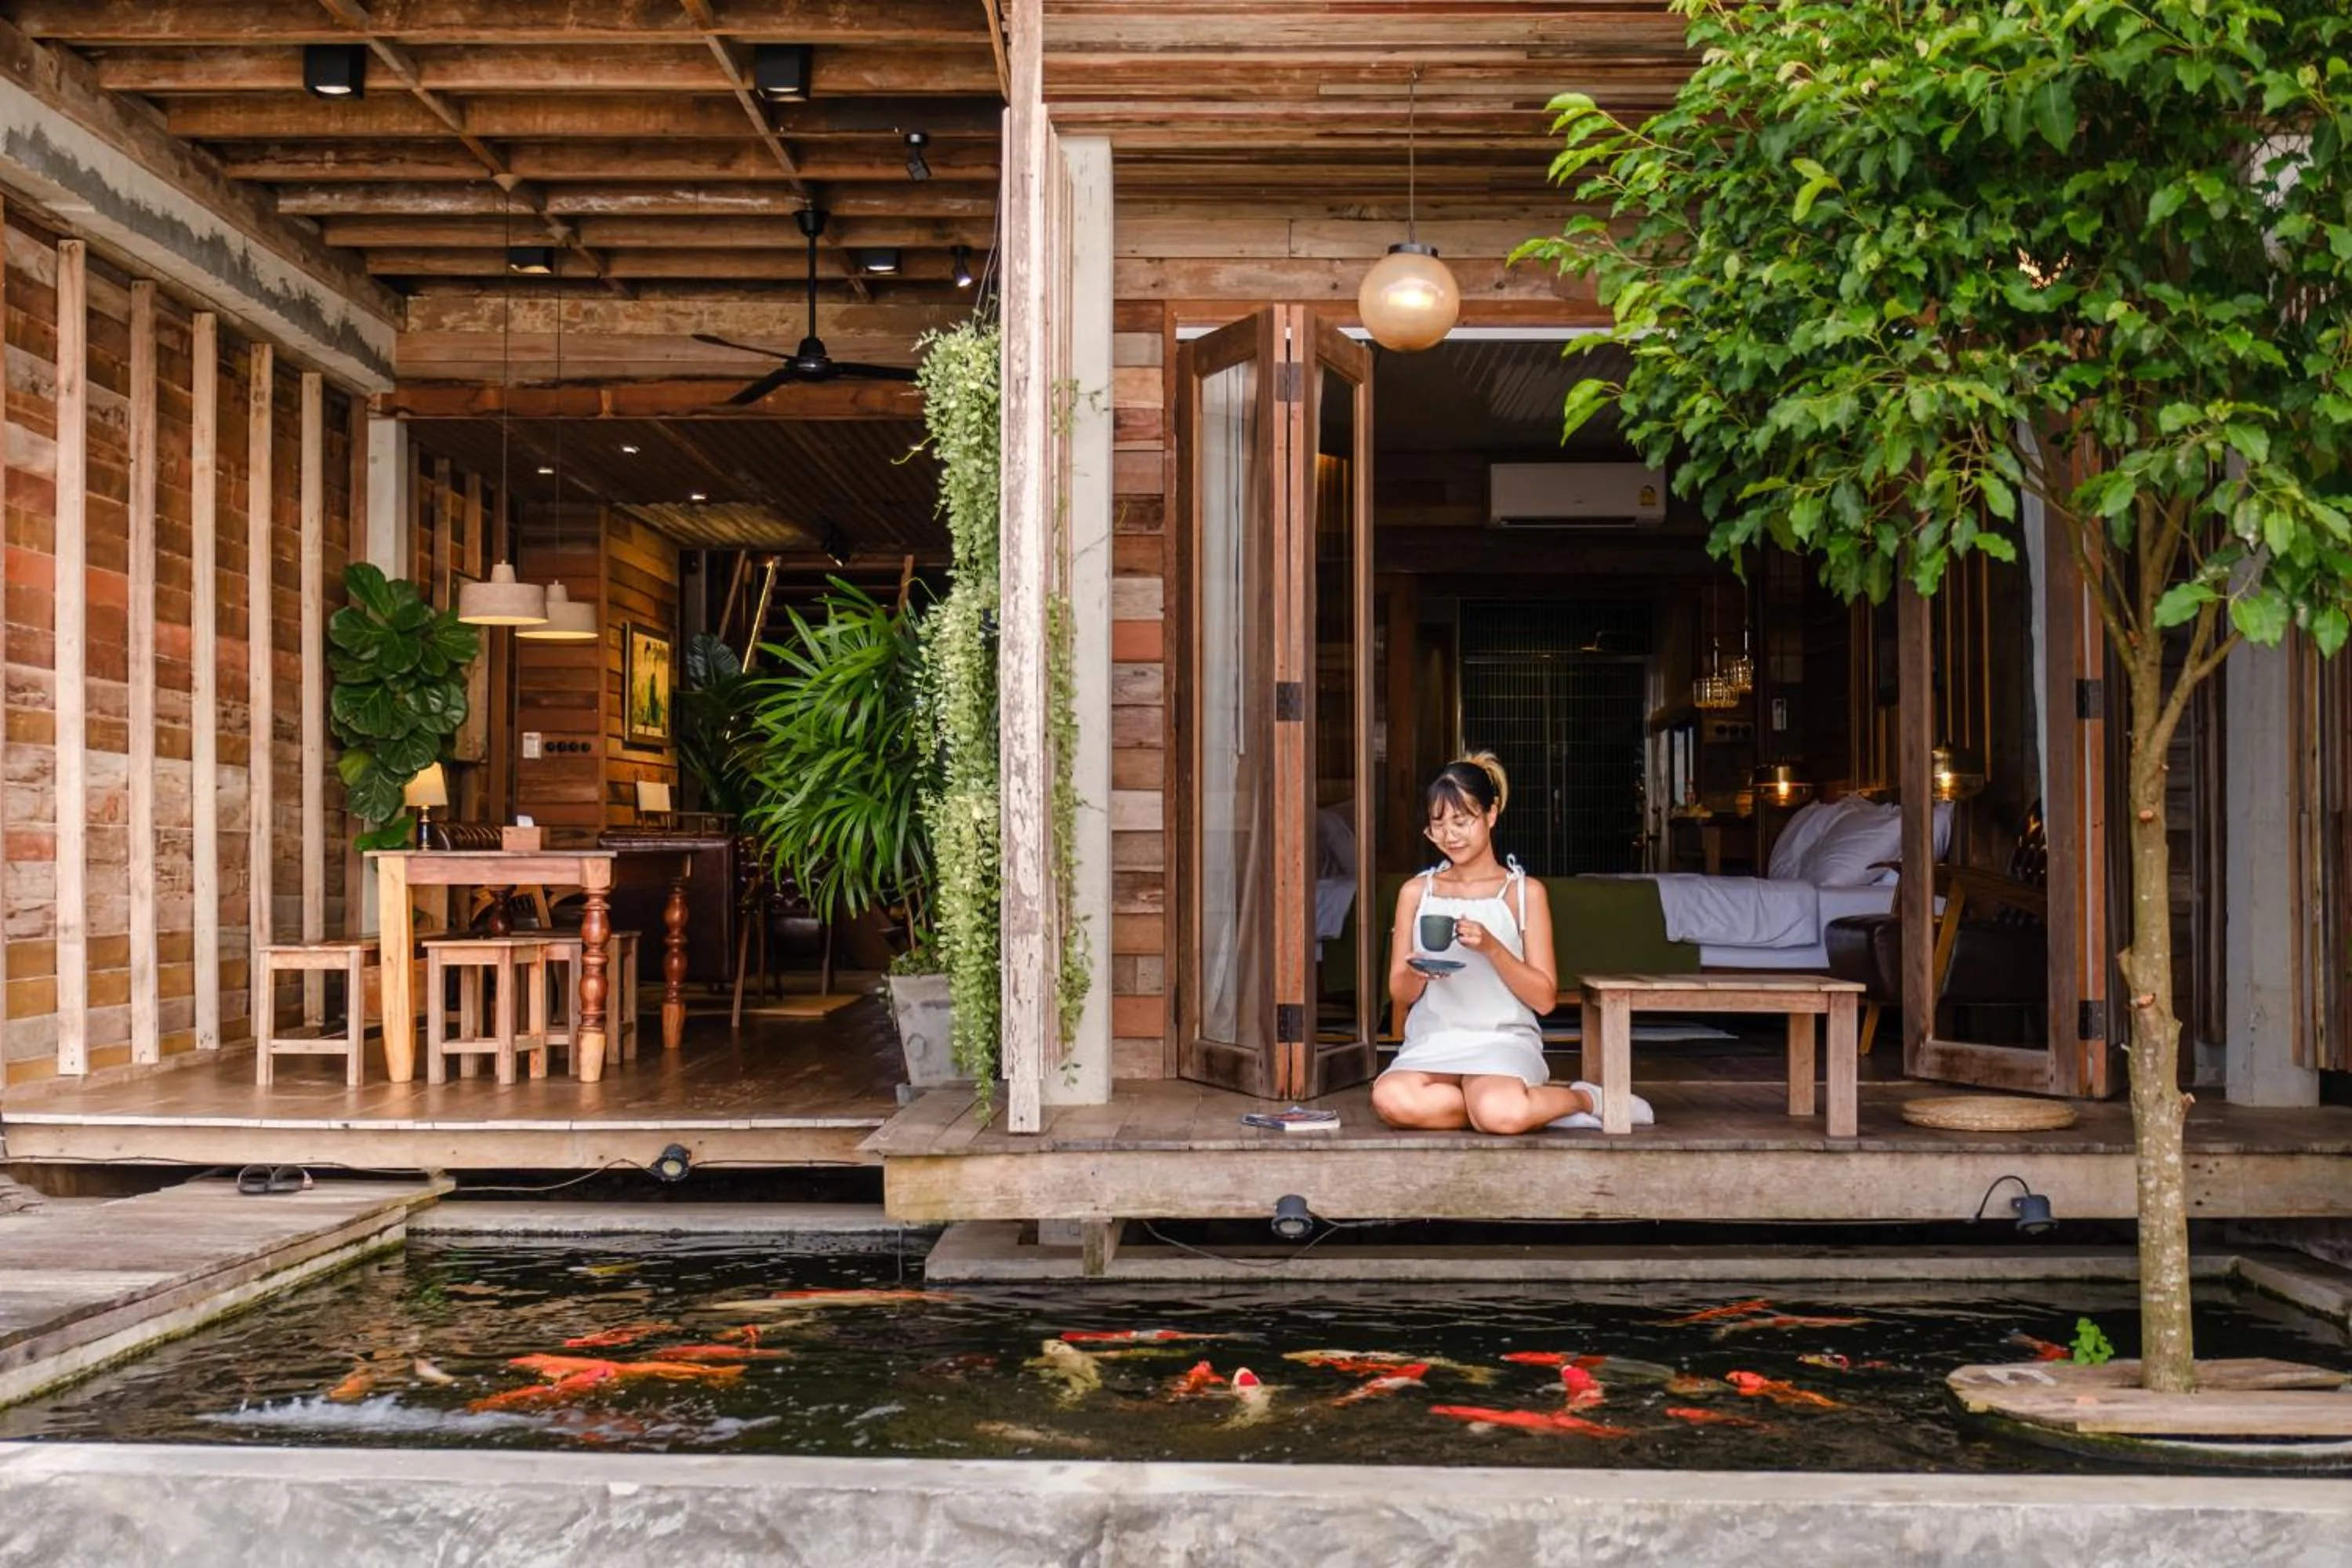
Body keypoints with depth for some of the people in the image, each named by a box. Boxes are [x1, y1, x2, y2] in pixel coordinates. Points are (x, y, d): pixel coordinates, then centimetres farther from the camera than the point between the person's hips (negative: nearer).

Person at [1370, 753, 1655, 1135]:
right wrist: (1417, 974, -13)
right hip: (1432, 1041, 3)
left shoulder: (1525, 891, 4)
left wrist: (1491, 947, -16)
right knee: (1391, 1099, -34)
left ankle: (1583, 1099, -2)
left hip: (1503, 1039, -2)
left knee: (1498, 1114, -38)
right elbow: (1399, 992, 11)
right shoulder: (1416, 892, 10)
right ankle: (1526, 1105, -11)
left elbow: (1545, 998, -1)